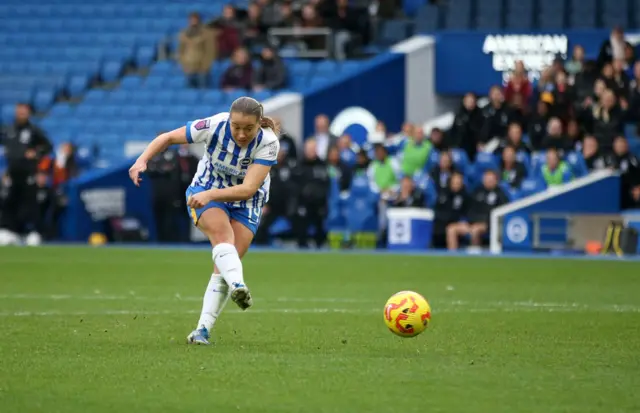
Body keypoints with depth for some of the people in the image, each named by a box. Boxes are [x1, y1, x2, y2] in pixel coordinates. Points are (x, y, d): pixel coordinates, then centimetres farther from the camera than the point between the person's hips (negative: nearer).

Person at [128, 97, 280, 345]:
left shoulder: (268, 143, -25)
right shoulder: (214, 126, -24)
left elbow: (248, 189, -32)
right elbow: (168, 138, -11)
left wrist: (210, 195, -43)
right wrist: (142, 160, -26)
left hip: (247, 201, 1)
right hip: (205, 191, -1)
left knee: (224, 265, -12)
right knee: (222, 232, -33)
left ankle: (203, 329, -9)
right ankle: (238, 286, -58)